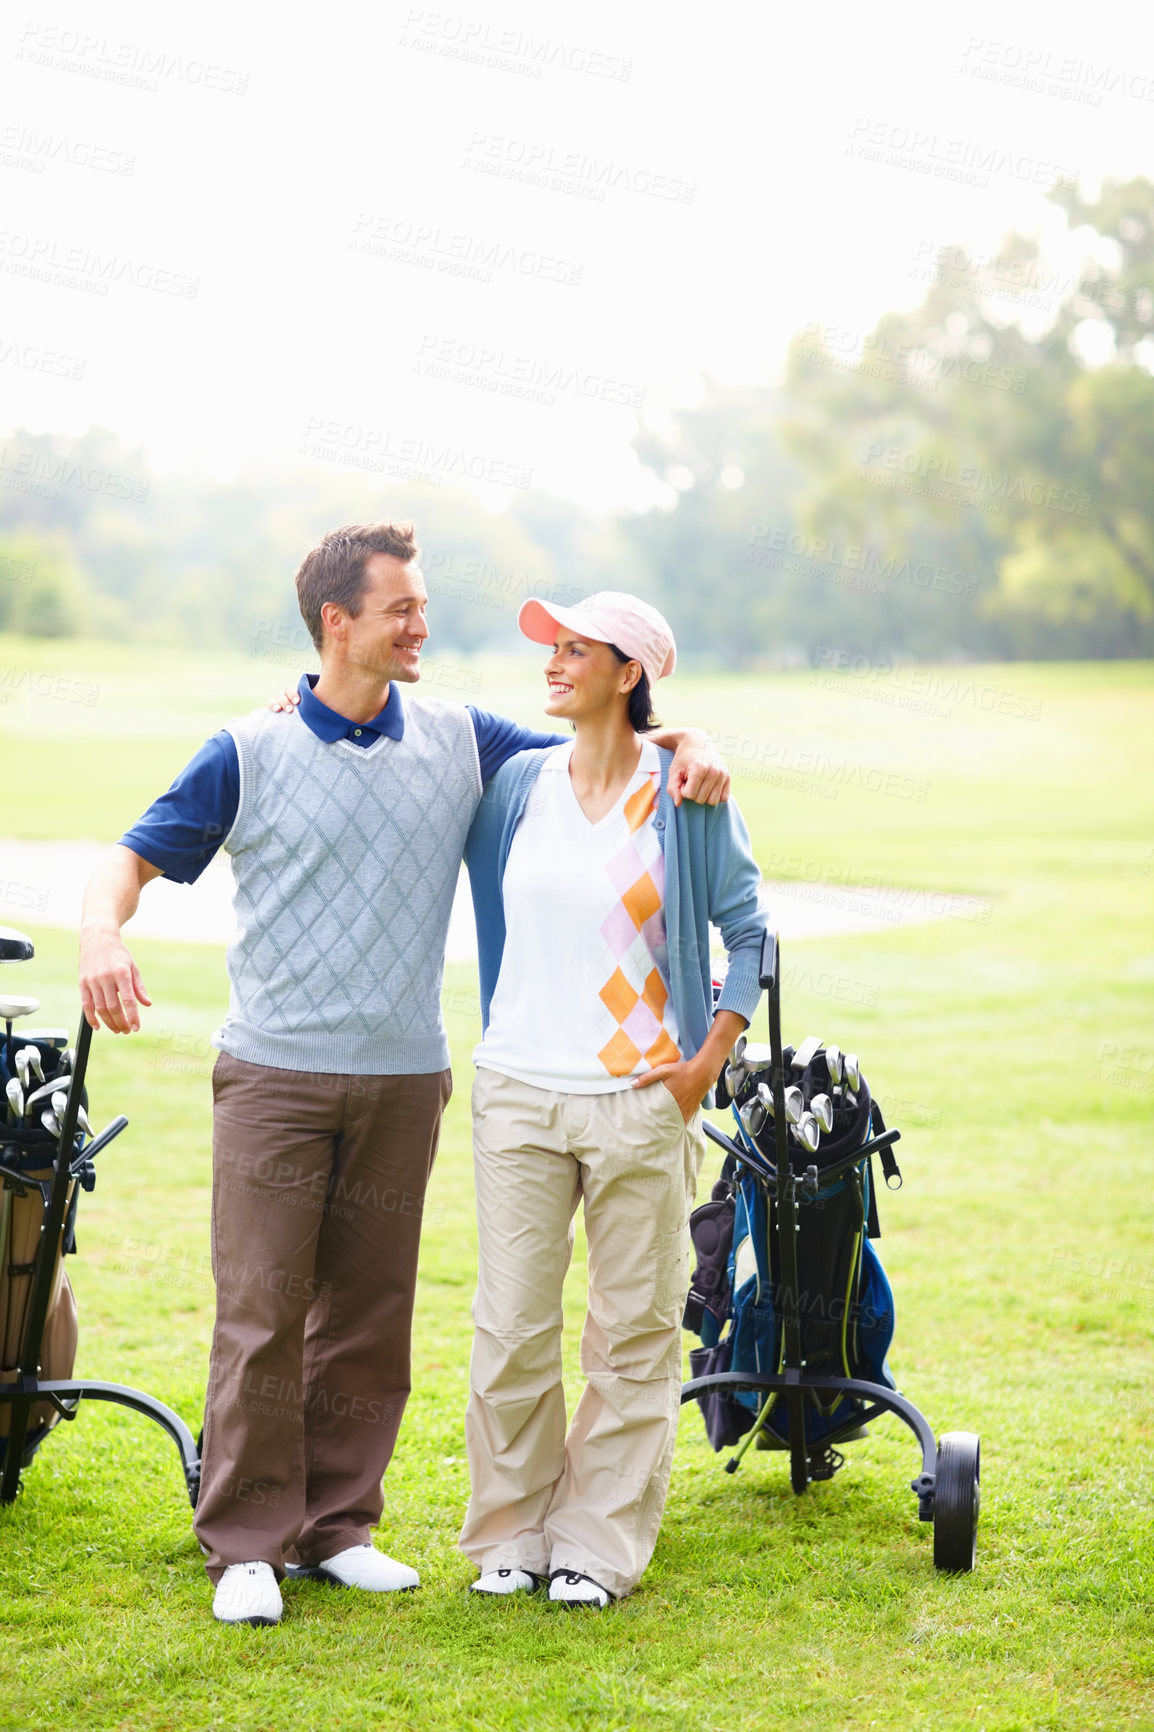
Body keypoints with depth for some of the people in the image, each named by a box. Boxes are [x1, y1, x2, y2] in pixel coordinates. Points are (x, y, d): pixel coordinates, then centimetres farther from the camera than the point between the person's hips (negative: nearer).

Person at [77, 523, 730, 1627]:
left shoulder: (460, 742, 9)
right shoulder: (249, 753, 0)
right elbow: (137, 854, -1)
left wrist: (686, 743, -5)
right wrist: (102, 930, -22)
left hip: (404, 1078, 3)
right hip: (274, 1071, -3)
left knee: (370, 1315, 8)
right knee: (261, 1309, -5)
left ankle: (337, 1526, 19)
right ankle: (245, 1545, 3)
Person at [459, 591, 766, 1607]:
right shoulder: (518, 781, 7)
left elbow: (748, 932, 2)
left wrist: (708, 1060, -5)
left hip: (639, 1099, -3)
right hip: (520, 1093, 3)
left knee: (634, 1333, 4)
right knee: (512, 1327, 4)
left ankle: (600, 1545, 16)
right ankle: (512, 1533, 20)